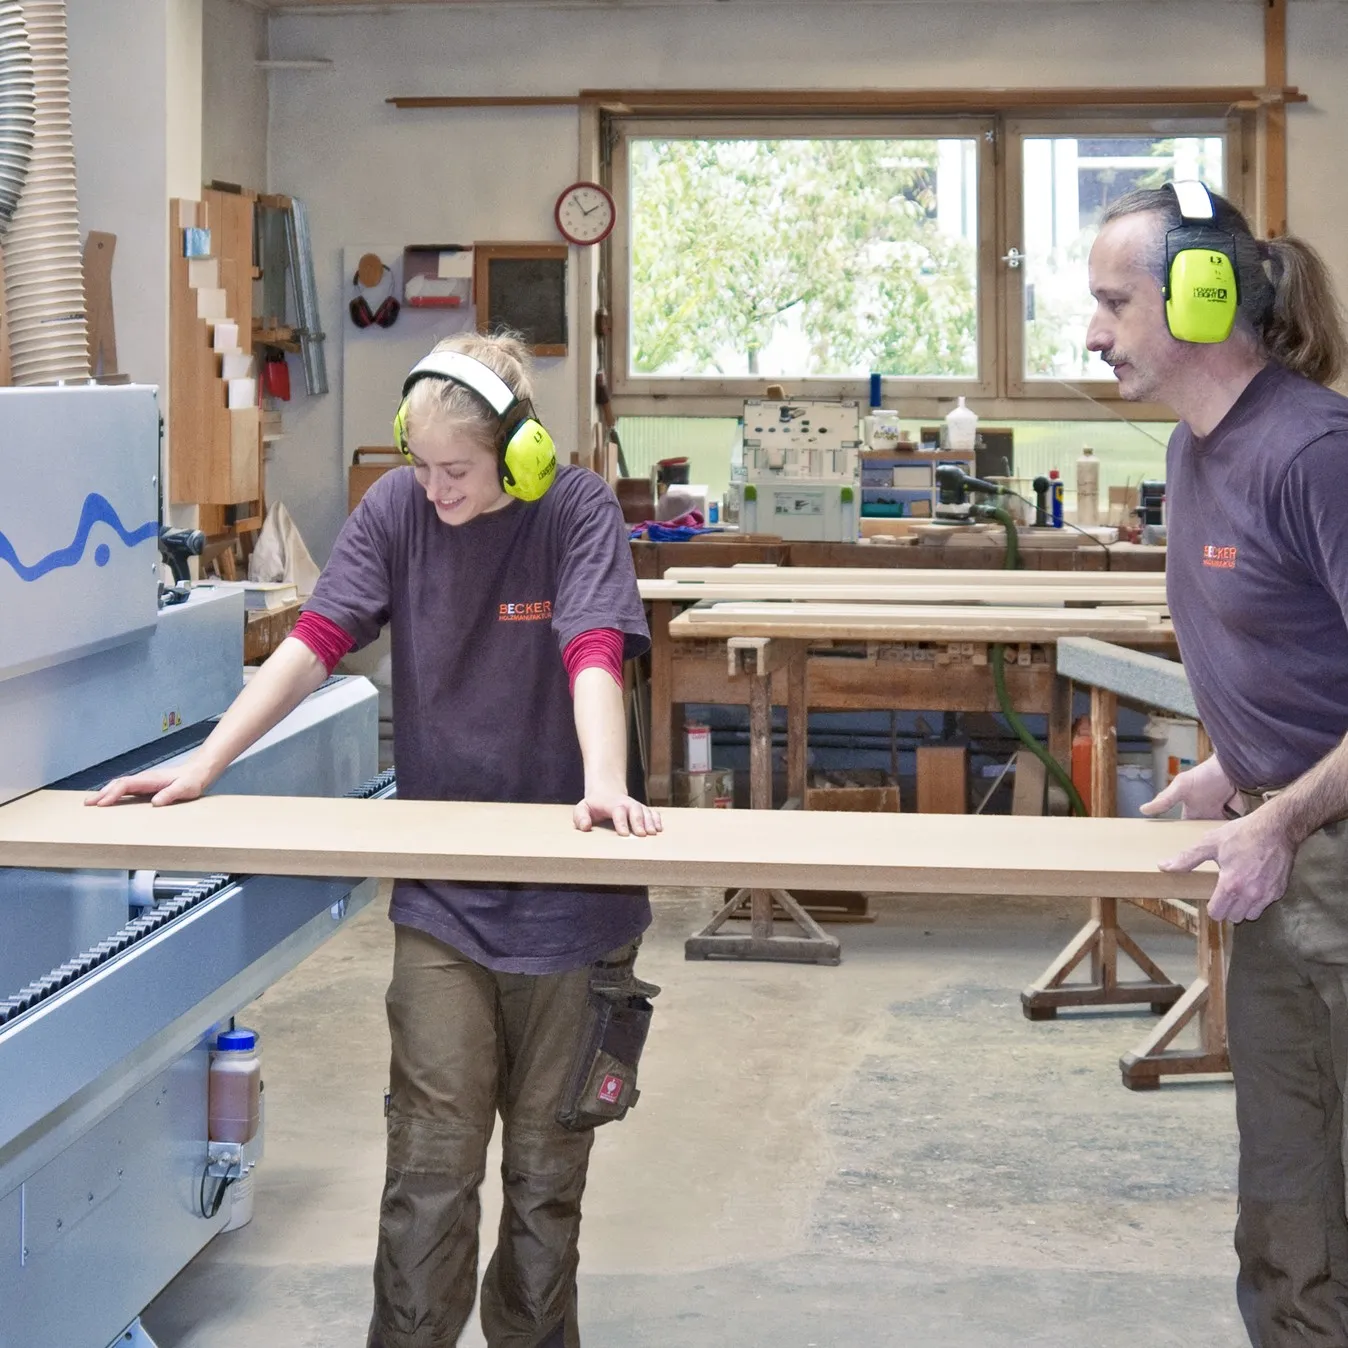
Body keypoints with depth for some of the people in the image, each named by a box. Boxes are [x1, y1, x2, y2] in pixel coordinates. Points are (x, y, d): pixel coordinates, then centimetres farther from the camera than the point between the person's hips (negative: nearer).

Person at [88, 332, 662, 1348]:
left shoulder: (577, 512, -9)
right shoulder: (397, 510, -2)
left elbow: (594, 654, -23)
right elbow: (314, 644, -7)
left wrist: (606, 785, -40)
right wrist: (204, 764, -16)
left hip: (565, 887, -1)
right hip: (439, 887, 2)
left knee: (549, 1154, 11)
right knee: (432, 1154, -4)